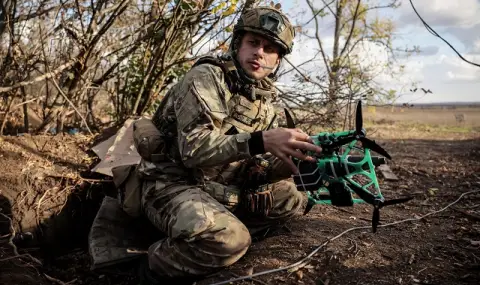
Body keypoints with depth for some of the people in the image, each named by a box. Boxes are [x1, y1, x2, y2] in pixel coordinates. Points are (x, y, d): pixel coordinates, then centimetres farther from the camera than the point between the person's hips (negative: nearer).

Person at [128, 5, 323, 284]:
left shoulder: (266, 99, 7)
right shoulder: (207, 77, -15)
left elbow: (251, 165, 6)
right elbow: (193, 148, -27)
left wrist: (287, 162, -15)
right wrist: (261, 140, -37)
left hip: (220, 189, 8)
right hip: (173, 184, -7)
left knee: (290, 199, 1)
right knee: (230, 239, -32)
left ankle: (219, 232, -1)